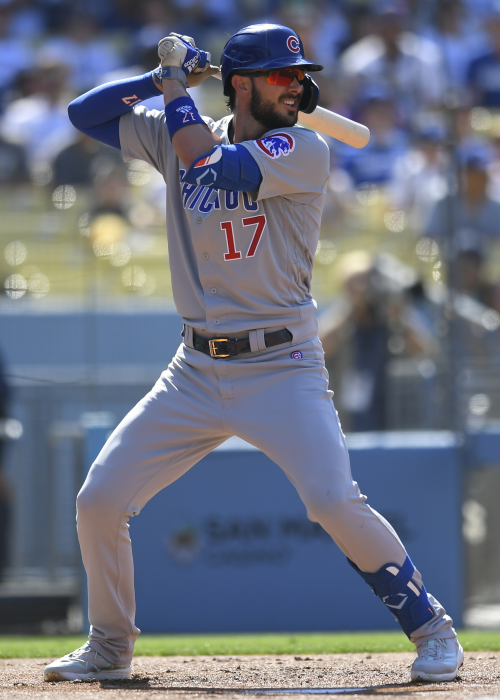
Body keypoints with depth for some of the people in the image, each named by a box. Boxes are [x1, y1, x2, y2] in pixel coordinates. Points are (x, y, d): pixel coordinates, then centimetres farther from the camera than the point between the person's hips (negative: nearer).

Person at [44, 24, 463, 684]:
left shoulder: (305, 150, -8)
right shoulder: (179, 135, 7)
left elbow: (212, 165, -22)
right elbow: (85, 113, 11)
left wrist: (178, 92, -7)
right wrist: (160, 79, 0)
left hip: (282, 369, -5)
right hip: (196, 374, 5)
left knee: (334, 501, -22)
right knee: (98, 502, 1)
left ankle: (431, 627, -5)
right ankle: (110, 647, 21)